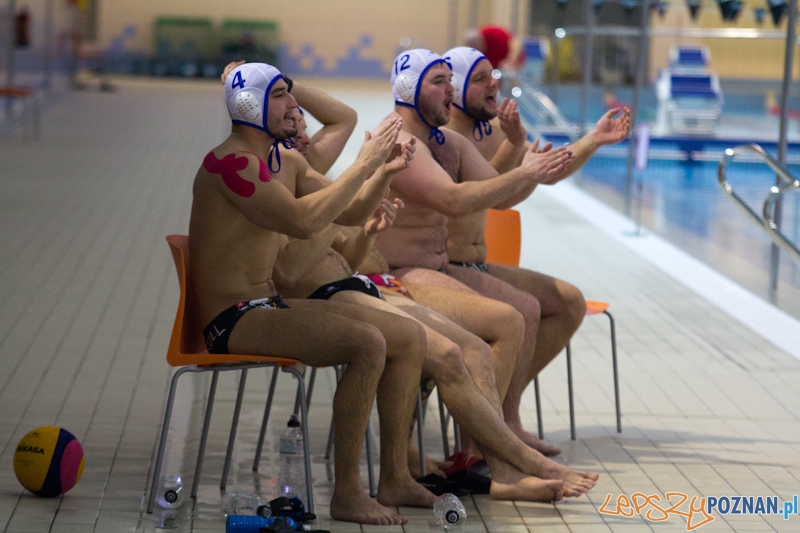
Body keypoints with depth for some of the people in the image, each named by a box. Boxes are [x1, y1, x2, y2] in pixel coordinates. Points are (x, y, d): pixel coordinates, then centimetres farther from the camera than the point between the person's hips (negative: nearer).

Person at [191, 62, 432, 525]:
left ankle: (395, 478, 7)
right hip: (233, 320, -10)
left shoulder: (287, 161, 15)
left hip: (272, 305, 10)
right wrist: (363, 166, -18)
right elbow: (305, 221, -26)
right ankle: (347, 494, -21)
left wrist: (382, 172, 0)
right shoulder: (230, 162, -15)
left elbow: (352, 212, 19)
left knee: (411, 336, 3)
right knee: (368, 344, -28)